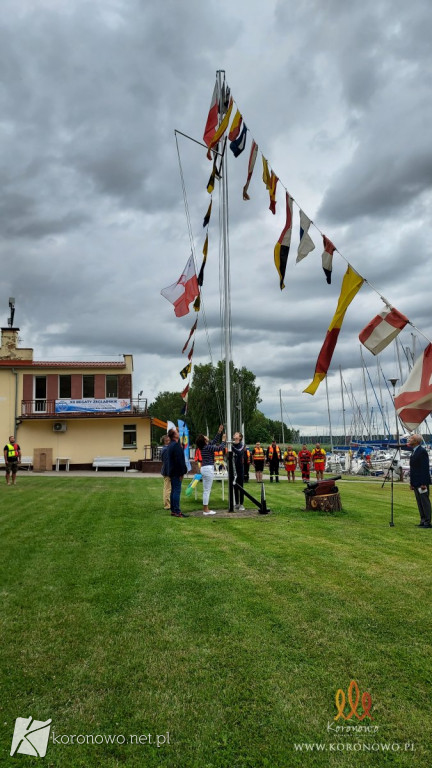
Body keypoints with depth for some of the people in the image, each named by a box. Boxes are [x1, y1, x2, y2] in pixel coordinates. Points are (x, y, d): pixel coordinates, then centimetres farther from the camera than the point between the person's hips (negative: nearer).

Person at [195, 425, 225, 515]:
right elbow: (219, 448, -14)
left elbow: (214, 441, 20)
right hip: (209, 468, -9)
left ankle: (205, 509, 17)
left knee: (205, 490, 12)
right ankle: (206, 510, -2)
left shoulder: (204, 447, 11)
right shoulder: (208, 447, -15)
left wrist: (219, 432, 20)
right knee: (207, 490, -5)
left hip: (204, 468, 9)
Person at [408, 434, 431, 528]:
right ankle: (423, 521, 18)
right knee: (419, 502, 12)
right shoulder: (414, 452, 15)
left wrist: (423, 483, -22)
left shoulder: (422, 451, -15)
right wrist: (411, 483, 17)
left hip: (422, 482, -9)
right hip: (416, 483, 9)